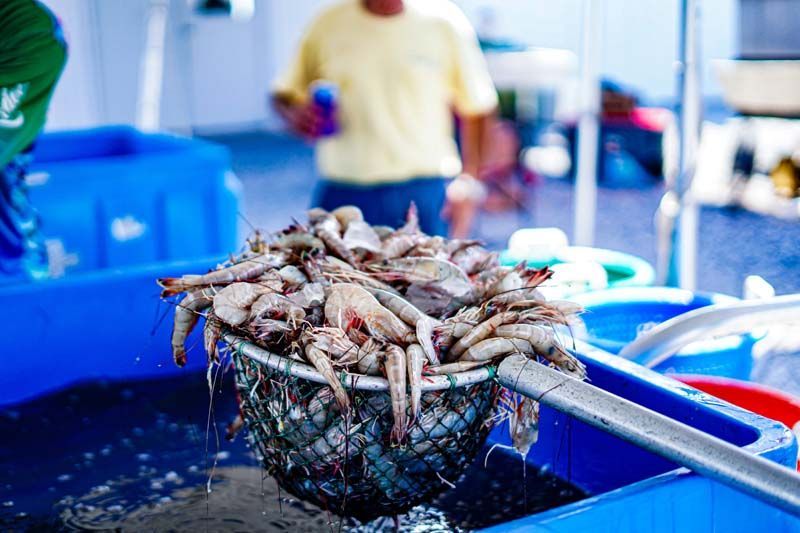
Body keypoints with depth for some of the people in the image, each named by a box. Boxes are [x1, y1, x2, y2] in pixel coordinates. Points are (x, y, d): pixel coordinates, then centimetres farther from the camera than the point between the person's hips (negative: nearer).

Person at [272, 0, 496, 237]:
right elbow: (285, 93, 14)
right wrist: (294, 114, -9)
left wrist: (468, 182, -4)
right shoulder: (328, 24, 6)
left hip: (424, 191, -1)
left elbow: (475, 108, 5)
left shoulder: (444, 22, 3)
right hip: (341, 193, 1)